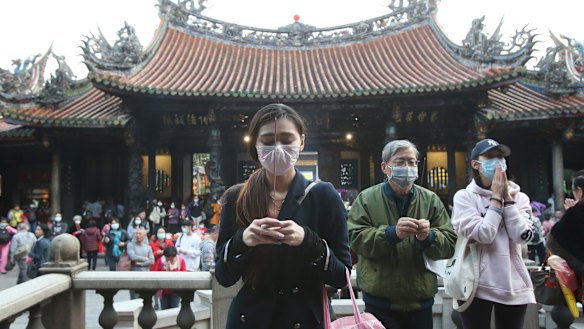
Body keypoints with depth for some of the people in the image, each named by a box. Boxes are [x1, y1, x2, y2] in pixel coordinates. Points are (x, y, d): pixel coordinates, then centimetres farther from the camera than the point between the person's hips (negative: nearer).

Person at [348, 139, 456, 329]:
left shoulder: (431, 200, 5)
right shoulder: (366, 198, -2)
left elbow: (450, 244, 0)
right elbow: (355, 239, -14)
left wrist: (428, 237, -20)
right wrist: (392, 233, -26)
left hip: (421, 301, 3)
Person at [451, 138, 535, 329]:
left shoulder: (519, 197, 7)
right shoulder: (464, 196, -4)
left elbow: (523, 236, -9)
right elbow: (483, 235, -17)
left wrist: (507, 197, -8)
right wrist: (497, 197, -10)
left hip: (513, 286, 4)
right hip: (477, 285, -3)